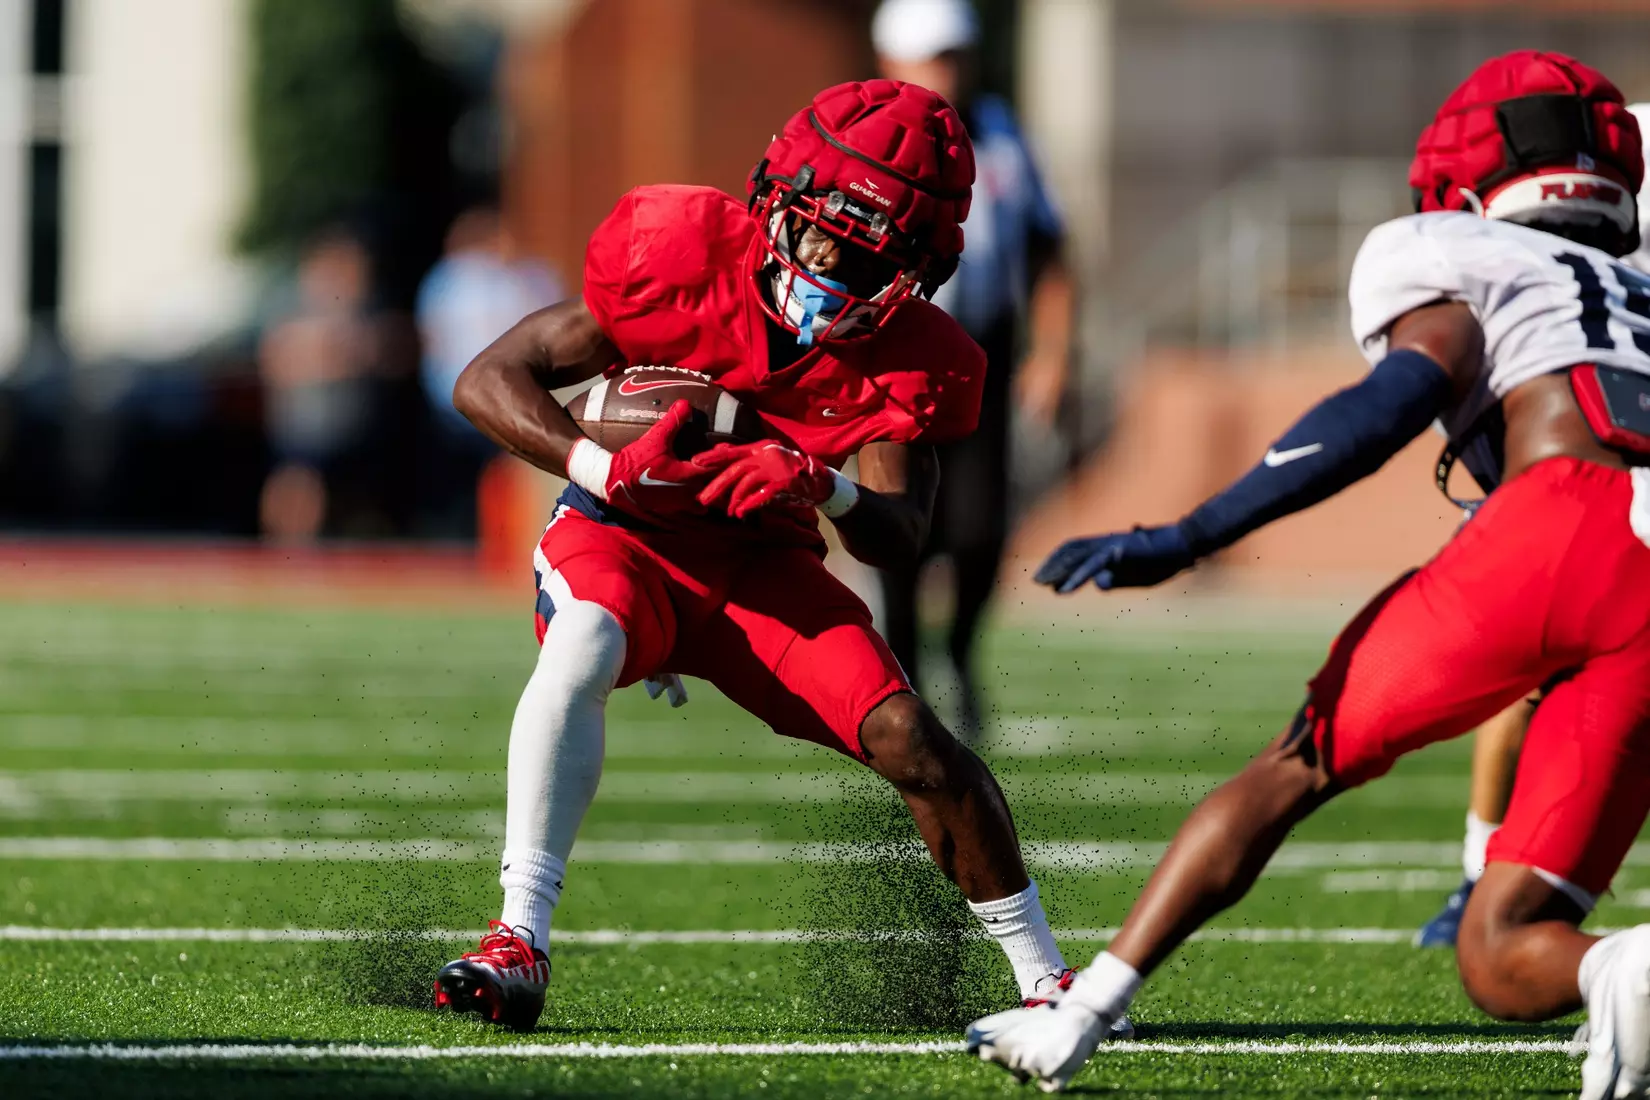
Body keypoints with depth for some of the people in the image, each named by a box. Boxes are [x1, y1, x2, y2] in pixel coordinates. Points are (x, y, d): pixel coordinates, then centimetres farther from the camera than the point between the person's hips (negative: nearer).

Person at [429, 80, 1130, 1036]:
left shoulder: (906, 361, -13)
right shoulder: (684, 263, -21)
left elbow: (899, 540, -18)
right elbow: (489, 381, -18)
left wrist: (827, 488, -41)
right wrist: (608, 470, -34)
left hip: (762, 563, 2)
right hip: (624, 533, -2)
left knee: (908, 739, -15)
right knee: (584, 646, -37)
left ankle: (1045, 977, 5)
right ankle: (520, 941, -35)